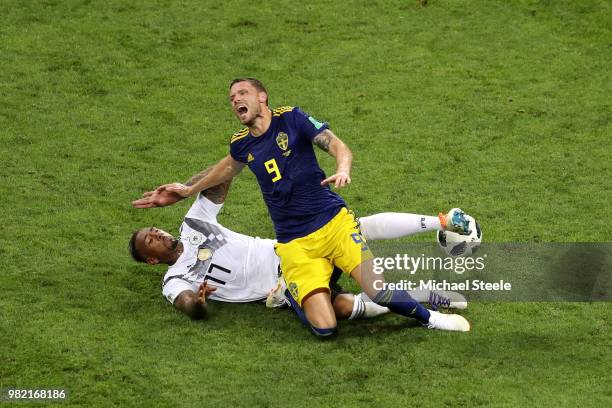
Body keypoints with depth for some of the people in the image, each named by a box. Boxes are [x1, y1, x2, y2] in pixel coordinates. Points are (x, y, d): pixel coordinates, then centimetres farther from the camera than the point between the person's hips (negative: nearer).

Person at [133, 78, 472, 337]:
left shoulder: (291, 119, 0)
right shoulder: (241, 145, 11)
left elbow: (339, 147, -7)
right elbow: (228, 168, 35)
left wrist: (342, 169, -30)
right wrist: (188, 189, 43)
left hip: (334, 222, -2)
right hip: (294, 244, 2)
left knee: (379, 292, -22)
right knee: (324, 328, -19)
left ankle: (427, 316, 7)